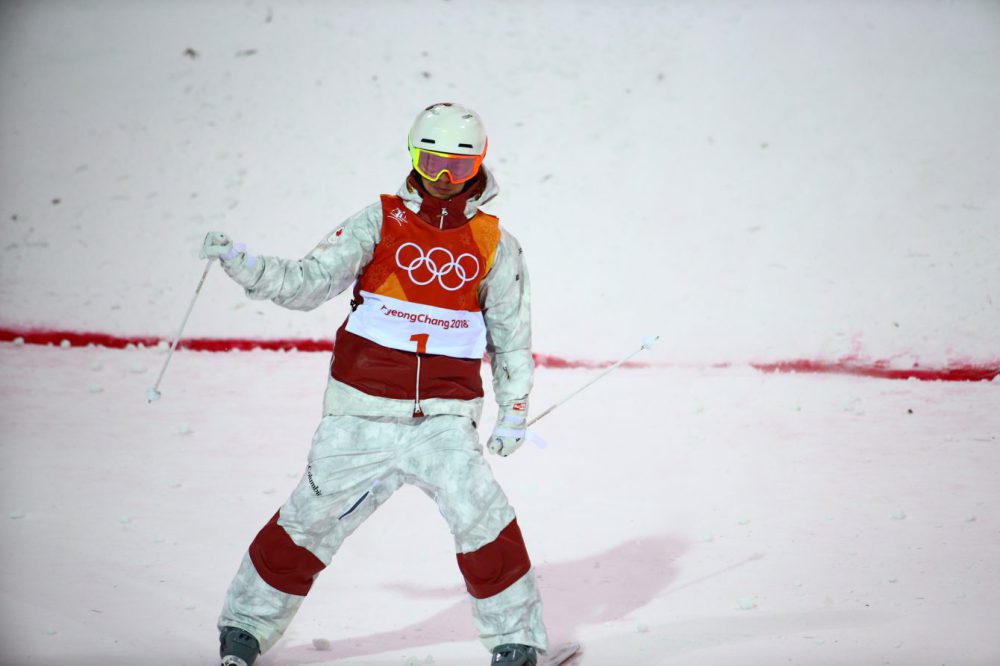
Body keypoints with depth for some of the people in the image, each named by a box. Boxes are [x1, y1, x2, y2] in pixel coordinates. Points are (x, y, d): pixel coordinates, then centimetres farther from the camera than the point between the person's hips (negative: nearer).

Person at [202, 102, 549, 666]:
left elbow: (512, 334, 14)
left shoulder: (494, 244, 5)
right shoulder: (382, 222, 2)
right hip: (363, 412, 0)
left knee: (482, 516, -17)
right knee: (310, 521, 4)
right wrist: (239, 261, -16)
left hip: (444, 417, 0)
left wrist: (515, 413, 11)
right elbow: (308, 282, -3)